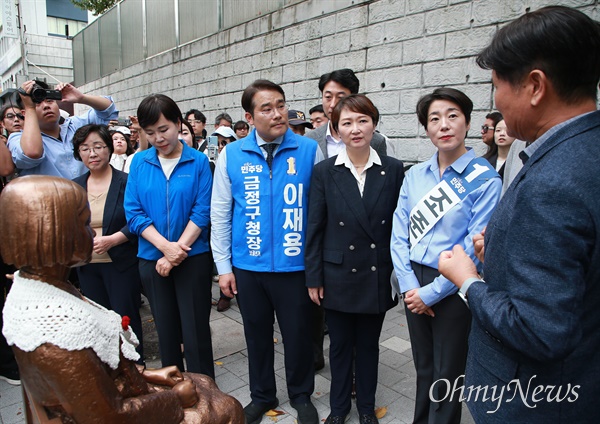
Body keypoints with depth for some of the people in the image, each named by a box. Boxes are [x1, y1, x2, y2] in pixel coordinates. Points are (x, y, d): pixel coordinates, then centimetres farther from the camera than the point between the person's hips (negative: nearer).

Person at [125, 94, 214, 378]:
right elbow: (133, 213, -3)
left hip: (193, 257, -3)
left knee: (195, 330, 3)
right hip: (151, 259, 3)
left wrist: (178, 251, -16)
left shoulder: (198, 161, -5)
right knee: (166, 330, 16)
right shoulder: (139, 162, 2)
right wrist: (166, 246, -15)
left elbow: (202, 212, -10)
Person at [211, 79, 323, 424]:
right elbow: (220, 213, 2)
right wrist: (224, 266, 2)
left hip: (296, 264, -1)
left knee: (298, 335, 12)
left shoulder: (309, 150, -6)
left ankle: (302, 396, 39)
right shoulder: (232, 155, -1)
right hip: (248, 266, 2)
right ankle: (262, 396, 42)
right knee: (257, 335, 18)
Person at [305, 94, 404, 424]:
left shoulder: (393, 170, -3)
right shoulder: (324, 172, -5)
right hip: (338, 276, 0)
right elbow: (314, 229, -3)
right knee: (340, 345, 15)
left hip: (377, 276, 1)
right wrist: (314, 279, -3)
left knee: (369, 345, 17)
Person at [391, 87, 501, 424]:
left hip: (452, 288, -4)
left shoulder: (485, 179, -12)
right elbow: (399, 232, 2)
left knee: (447, 374, 12)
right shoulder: (415, 175, 3)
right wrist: (409, 285, -8)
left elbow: (475, 249, -16)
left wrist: (431, 292, -14)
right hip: (414, 285, 4)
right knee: (423, 367, 21)